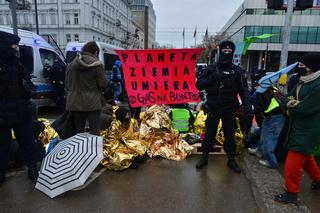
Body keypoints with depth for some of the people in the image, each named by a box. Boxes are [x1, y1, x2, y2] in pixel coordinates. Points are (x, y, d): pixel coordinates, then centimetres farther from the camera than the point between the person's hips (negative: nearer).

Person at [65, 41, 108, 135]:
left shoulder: (71, 64, 6)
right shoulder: (96, 65, -11)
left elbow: (67, 84, 11)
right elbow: (103, 84, -9)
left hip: (75, 103, 5)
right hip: (93, 103, -4)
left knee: (79, 131, 15)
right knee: (94, 131, 4)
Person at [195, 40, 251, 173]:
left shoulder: (237, 70, 4)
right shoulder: (211, 69, 2)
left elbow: (243, 89, 3)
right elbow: (199, 85, -4)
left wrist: (247, 104, -13)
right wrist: (213, 78, -17)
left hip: (230, 109, 1)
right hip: (213, 108, -1)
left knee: (230, 135, 12)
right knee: (209, 134, 9)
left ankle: (231, 160, 29)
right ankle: (204, 157, 26)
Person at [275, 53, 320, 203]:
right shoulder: (304, 81, 7)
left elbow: (303, 109, -27)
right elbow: (290, 97, 5)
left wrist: (290, 107, -7)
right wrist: (291, 103, -18)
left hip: (308, 130, -10)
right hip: (299, 127, 10)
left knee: (293, 164, -3)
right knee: (306, 157, 27)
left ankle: (292, 193, 13)